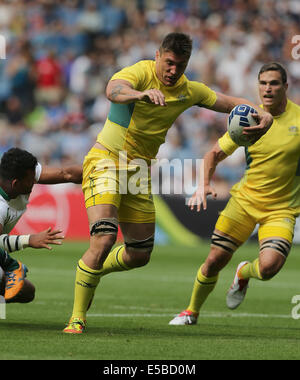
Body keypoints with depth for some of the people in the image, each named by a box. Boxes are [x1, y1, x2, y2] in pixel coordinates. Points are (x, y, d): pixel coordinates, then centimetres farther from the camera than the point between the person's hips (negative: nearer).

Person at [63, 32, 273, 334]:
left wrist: (264, 115, -10)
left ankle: (91, 271, 41)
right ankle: (77, 318, -14)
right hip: (106, 161, -7)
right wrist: (141, 94, -61)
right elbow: (113, 91, -39)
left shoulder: (189, 91, 3)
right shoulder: (140, 73, -17)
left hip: (139, 171, 7)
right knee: (103, 239, -24)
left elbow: (232, 103, 11)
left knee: (139, 255, 11)